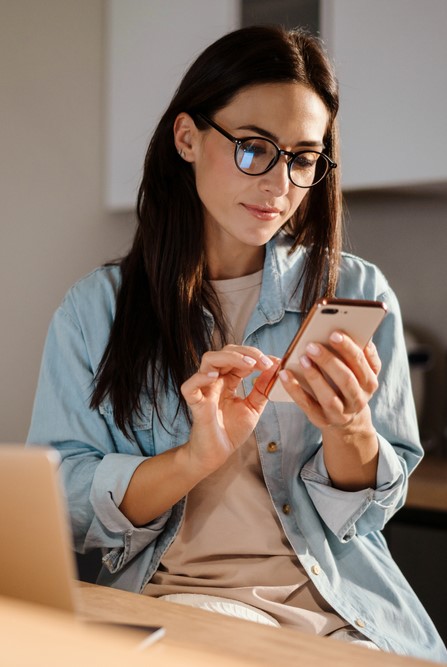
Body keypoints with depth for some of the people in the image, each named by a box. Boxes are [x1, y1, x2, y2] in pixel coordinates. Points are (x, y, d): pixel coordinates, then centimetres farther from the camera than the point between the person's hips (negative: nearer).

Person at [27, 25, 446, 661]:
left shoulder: (356, 294, 4)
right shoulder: (95, 309, 3)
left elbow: (364, 513, 4)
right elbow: (62, 506, -3)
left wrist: (351, 432, -18)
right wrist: (199, 454, -20)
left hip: (346, 610, 2)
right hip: (167, 601, -1)